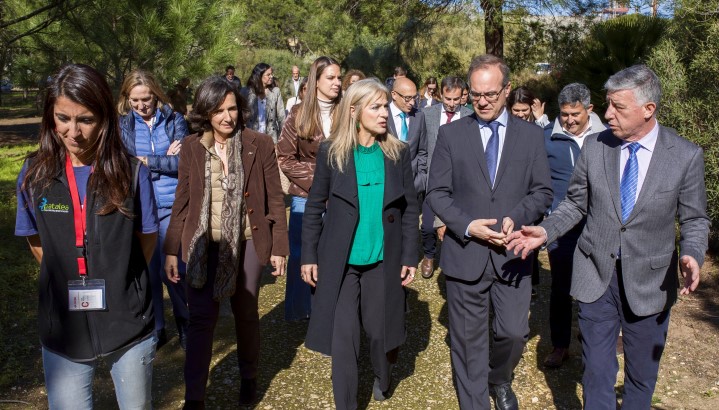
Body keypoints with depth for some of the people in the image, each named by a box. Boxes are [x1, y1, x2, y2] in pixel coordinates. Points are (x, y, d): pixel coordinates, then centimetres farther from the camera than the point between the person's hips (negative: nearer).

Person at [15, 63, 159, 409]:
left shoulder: (131, 172, -10)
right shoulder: (35, 173, -5)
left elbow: (146, 237, 1)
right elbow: (36, 241, 8)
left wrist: (114, 284, 1)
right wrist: (69, 281, 3)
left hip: (127, 323, -1)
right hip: (62, 327, 1)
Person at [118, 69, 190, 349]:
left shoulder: (174, 120, 1)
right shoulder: (122, 124, 4)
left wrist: (146, 161, -7)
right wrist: (165, 160, -8)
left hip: (172, 205, -1)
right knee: (148, 270, 8)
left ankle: (185, 324, 21)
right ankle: (155, 329, 25)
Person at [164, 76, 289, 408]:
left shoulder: (260, 145, -6)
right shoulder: (191, 147, -1)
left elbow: (275, 199, -3)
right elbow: (182, 201, 4)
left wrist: (279, 247, -4)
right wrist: (172, 250, 3)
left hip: (247, 243, 0)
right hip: (204, 245, 1)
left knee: (246, 314, 13)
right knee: (201, 318, -1)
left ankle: (249, 378, 36)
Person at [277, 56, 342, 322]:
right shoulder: (299, 115, -2)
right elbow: (284, 157, -1)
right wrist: (315, 179, -10)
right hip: (306, 196, -1)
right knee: (301, 254, 8)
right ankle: (300, 309, 25)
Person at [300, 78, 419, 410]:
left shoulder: (398, 152, -1)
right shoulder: (331, 152, -6)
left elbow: (409, 208, 2)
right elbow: (314, 207, -1)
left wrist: (409, 257, -1)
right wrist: (309, 256, -3)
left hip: (383, 259, 2)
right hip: (341, 260, -1)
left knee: (379, 328, 14)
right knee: (343, 335, 4)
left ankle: (382, 377, 46)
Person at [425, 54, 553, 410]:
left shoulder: (531, 135, 4)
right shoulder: (450, 134, 0)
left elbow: (542, 191, 4)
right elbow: (437, 193, -1)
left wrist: (516, 217, -15)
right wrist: (467, 226, -15)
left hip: (512, 253, 1)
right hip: (465, 252, -1)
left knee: (514, 332, 7)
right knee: (469, 340, 9)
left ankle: (499, 380, 41)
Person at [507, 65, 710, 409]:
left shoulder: (686, 156, -9)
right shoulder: (594, 147, -4)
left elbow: (694, 220, -1)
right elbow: (575, 204, 4)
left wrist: (691, 255, -20)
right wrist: (545, 231, -13)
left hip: (650, 281, 0)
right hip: (596, 276, 1)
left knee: (642, 373, 18)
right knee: (597, 371, 11)